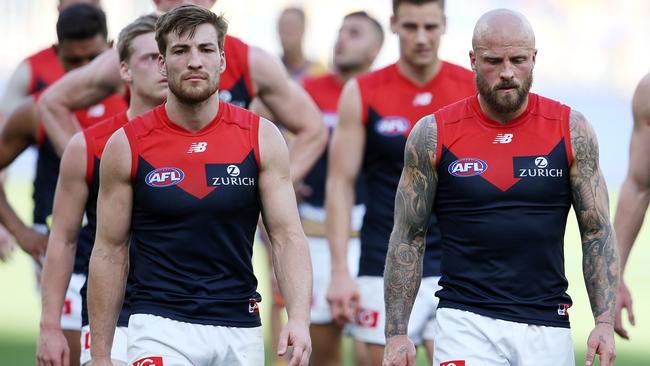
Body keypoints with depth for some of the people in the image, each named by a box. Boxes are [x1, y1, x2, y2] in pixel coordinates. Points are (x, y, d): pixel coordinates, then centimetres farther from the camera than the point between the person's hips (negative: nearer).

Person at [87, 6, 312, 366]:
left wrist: (299, 319, -17)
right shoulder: (127, 145, -2)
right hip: (160, 327, -2)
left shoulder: (262, 137, 2)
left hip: (241, 331, 2)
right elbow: (110, 252, 3)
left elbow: (288, 236, -1)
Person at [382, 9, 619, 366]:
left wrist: (605, 321, -6)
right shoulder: (434, 134, 0)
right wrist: (396, 333, -2)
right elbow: (408, 238, 4)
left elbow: (597, 232, 5)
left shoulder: (570, 130, 2)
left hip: (547, 325, 2)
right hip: (465, 323, -2)